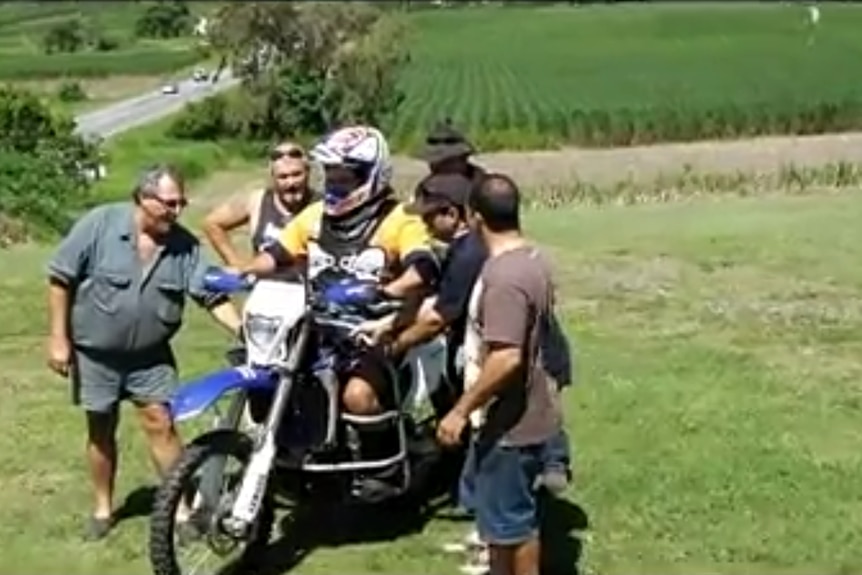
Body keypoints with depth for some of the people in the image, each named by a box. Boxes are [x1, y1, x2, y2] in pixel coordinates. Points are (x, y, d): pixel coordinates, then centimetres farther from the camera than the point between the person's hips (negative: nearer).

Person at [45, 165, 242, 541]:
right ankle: (103, 508, 27)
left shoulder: (185, 245, -9)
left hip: (150, 355, 1)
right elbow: (60, 278, -11)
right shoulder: (100, 224, -17)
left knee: (160, 425, -2)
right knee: (101, 429, 11)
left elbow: (213, 296, -10)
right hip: (95, 352, -1)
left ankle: (180, 507, 9)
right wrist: (58, 338, -12)